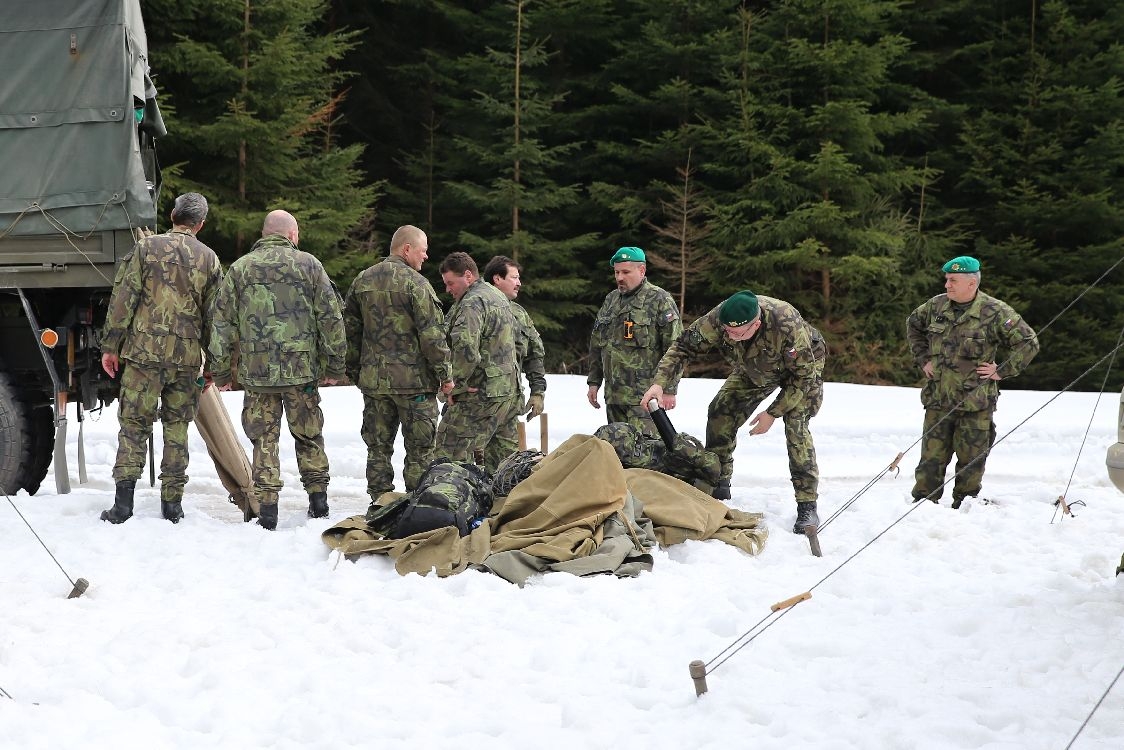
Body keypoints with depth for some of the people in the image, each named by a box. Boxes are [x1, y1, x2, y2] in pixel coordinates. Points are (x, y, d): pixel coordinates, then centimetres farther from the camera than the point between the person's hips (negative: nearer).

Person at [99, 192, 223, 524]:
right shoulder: (209, 259, 6)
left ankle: (123, 503, -4)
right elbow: (213, 316, 9)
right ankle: (172, 504, 12)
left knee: (134, 424, 2)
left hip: (144, 351, -2)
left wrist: (111, 346, 3)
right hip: (187, 356, 2)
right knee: (177, 428, 10)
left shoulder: (146, 247, -1)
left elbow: (123, 299, -3)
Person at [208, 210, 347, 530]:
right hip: (302, 369, 0)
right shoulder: (308, 265, 2)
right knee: (309, 435, 14)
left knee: (264, 439, 5)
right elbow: (331, 319, 0)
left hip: (256, 371, 0)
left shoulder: (239, 269, 5)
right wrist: (334, 366, 7)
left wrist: (222, 371, 10)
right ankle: (318, 500, 18)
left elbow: (223, 324, 4)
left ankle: (267, 509, 0)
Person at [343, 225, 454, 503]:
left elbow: (350, 330, 14)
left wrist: (355, 371, 21)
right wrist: (445, 374, -6)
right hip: (414, 380, -6)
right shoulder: (415, 283, -11)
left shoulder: (362, 281, 9)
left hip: (373, 379, 6)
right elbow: (432, 334, -13)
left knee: (378, 447, 11)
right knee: (420, 449, 2)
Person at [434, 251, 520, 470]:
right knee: (502, 451, 13)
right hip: (509, 391, 10)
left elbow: (465, 348, -28)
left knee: (451, 452, -9)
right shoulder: (497, 296, 18)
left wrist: (456, 384, -17)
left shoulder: (472, 303, -15)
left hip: (481, 395, -10)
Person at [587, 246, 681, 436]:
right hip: (613, 397, 7)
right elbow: (596, 346, 24)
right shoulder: (610, 300, 18)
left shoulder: (660, 301, -3)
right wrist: (594, 382, 19)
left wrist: (669, 389, -13)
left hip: (644, 398, -7)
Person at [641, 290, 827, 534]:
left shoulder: (788, 327, -45)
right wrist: (660, 384, -37)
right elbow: (682, 347, -23)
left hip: (802, 367, -5)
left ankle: (807, 506, -17)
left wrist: (773, 413, -28)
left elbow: (804, 377, -31)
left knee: (796, 426, -22)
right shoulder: (717, 320, -34)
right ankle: (718, 488, 10)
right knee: (720, 413, -5)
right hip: (754, 370, 5)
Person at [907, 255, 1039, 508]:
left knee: (971, 460, 4)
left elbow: (1028, 342, -3)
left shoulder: (995, 312, -9)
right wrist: (923, 359, 17)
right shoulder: (936, 306, 5)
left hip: (975, 403, -3)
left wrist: (1002, 370, -6)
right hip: (938, 401, 3)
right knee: (931, 458, 3)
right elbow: (913, 324, 27)